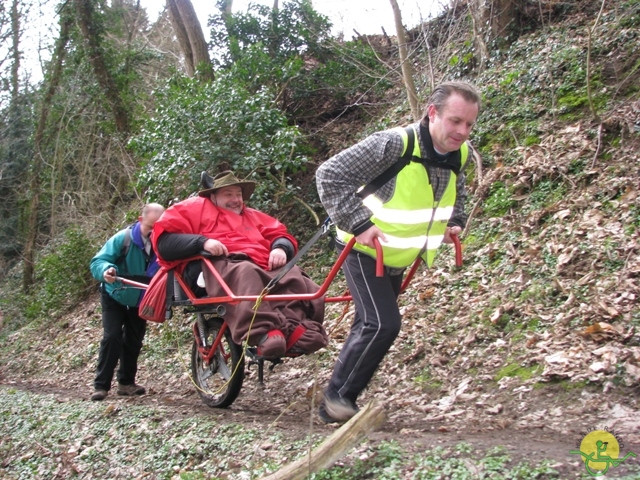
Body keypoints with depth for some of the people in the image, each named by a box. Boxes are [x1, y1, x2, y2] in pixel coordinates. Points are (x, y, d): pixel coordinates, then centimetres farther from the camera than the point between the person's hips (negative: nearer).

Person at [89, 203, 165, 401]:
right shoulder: (123, 238, -24)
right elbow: (97, 261, -23)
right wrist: (106, 270, -46)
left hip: (140, 302, 3)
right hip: (115, 297, -3)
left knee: (134, 341, 9)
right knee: (112, 337, -13)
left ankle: (126, 382, 22)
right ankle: (101, 385, -6)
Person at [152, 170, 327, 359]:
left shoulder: (253, 216, 37)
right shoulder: (195, 207, 21)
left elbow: (282, 235, 26)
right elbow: (163, 241, 6)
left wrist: (281, 248, 0)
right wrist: (202, 241, -11)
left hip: (263, 268, 5)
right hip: (216, 265, -5)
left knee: (294, 277, -26)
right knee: (245, 275, -39)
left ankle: (297, 329, -52)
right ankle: (264, 335, -61)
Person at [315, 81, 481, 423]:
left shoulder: (461, 154, -6)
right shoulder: (394, 144, -29)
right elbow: (329, 176, -26)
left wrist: (454, 221, 4)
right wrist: (359, 224, -29)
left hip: (398, 256, 8)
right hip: (365, 250, -7)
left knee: (371, 326, 14)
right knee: (383, 324, -19)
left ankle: (339, 403, 28)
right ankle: (336, 398, -1)